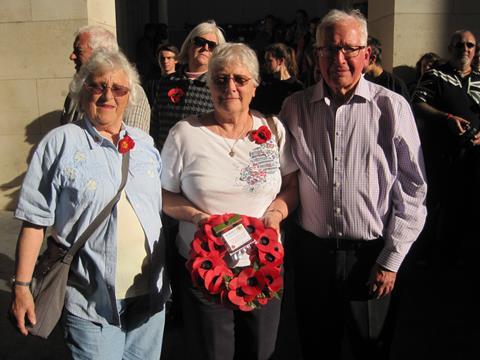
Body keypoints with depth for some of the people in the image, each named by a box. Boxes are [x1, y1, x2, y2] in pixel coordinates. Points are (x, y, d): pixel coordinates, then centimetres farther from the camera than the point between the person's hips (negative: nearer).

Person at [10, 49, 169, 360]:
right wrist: (21, 286, -8)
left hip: (151, 291, 5)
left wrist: (167, 274, 13)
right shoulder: (61, 143, -6)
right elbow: (35, 220, -6)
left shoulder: (144, 143, 8)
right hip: (91, 299, -4)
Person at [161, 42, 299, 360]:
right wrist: (197, 216, -17)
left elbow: (291, 186, 7)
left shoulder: (274, 129, 2)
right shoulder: (184, 133, -5)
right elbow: (165, 195, 0)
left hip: (264, 264, 2)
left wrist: (277, 212, -13)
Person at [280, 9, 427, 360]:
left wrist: (391, 261, -7)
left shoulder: (392, 107, -8)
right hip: (312, 251, 2)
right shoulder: (295, 107, 1)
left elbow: (413, 190, -6)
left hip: (371, 255, -2)